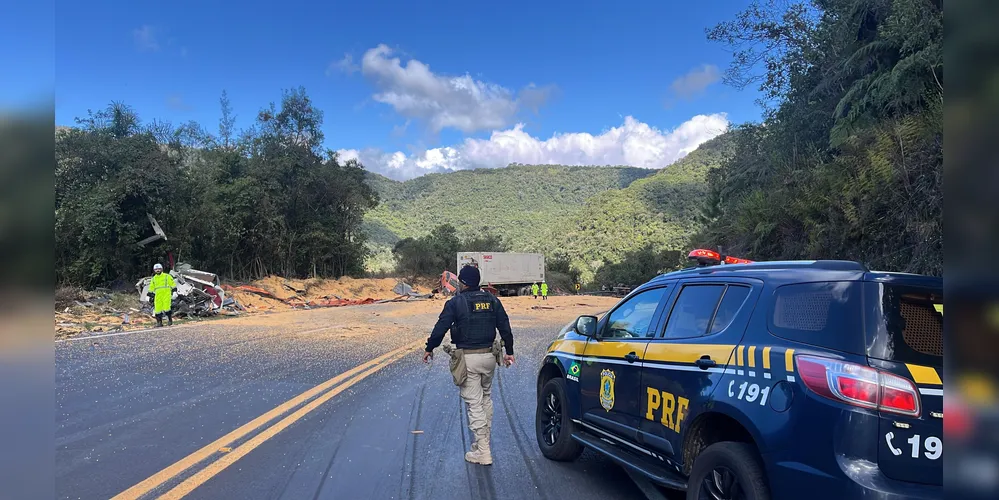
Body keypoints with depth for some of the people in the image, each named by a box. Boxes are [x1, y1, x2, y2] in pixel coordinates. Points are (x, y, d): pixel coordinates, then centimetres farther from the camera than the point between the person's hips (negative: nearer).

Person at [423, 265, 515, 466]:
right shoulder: (492, 300, 7)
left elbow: (441, 327, -7)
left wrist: (429, 349, 7)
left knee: (474, 403, -2)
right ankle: (484, 441, 29)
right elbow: (504, 327, 8)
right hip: (488, 356, 5)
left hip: (468, 358, -5)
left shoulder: (456, 302, -7)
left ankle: (483, 452, -1)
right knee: (486, 398, 21)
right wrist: (509, 351, 16)